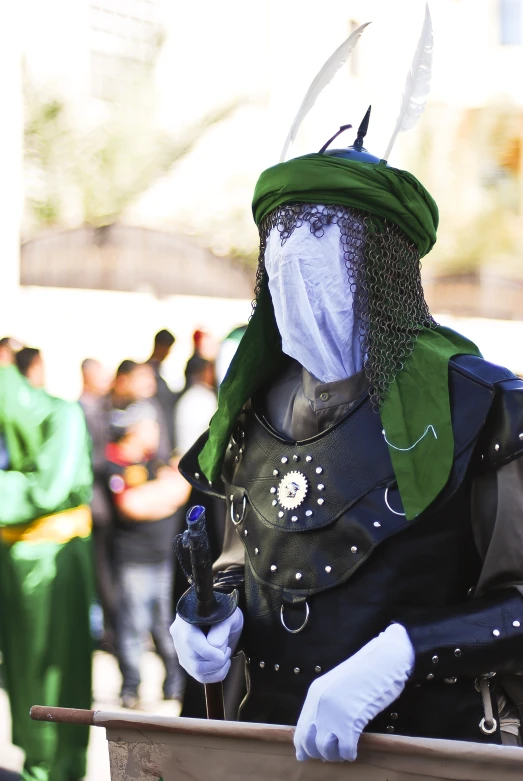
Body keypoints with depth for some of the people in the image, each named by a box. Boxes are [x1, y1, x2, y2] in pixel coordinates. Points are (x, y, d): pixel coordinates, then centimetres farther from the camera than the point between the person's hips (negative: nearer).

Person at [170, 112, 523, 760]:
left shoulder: (469, 401, -12)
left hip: (429, 742, -5)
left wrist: (395, 657, -29)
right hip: (275, 742, 5)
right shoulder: (254, 409, 5)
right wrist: (216, 620, -1)